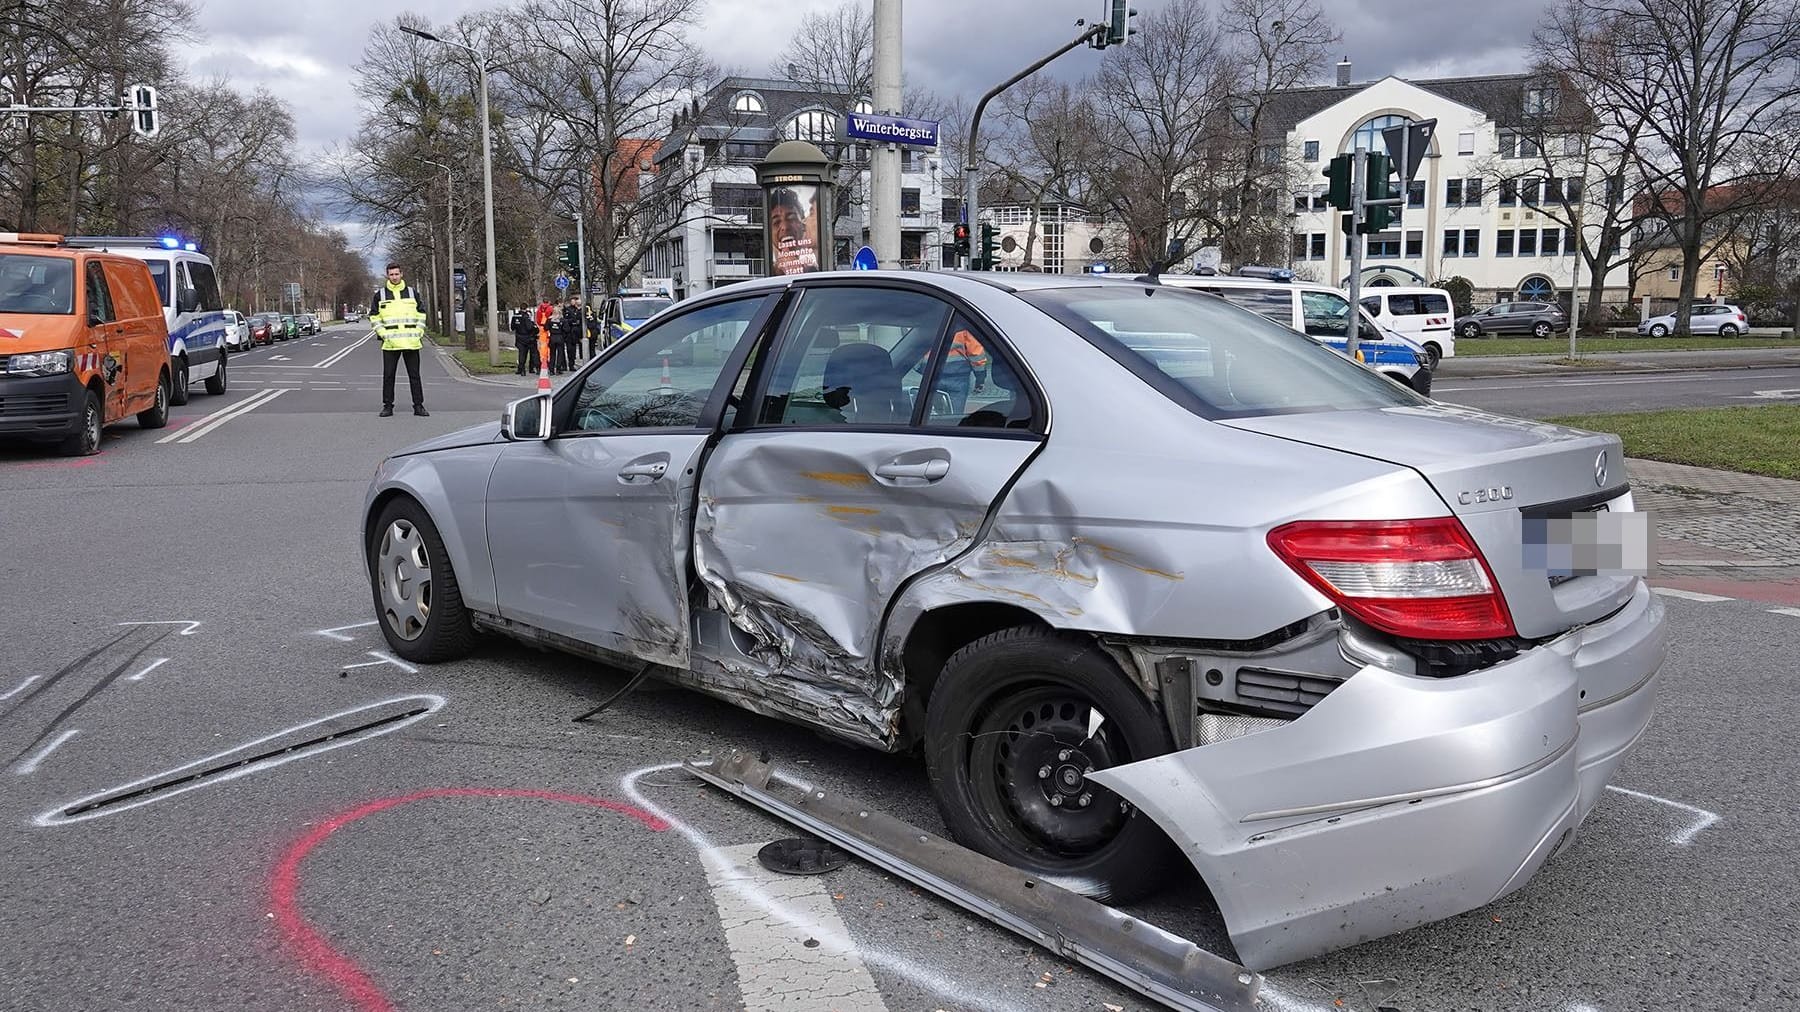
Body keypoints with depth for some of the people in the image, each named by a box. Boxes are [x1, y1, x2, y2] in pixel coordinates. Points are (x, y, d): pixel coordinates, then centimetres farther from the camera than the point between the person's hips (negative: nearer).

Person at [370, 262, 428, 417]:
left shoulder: (412, 292, 10)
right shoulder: (380, 294, 6)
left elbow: (421, 314, 14)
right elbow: (374, 316, 7)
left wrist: (419, 332, 3)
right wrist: (383, 333, -5)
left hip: (411, 342, 1)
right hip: (390, 343, -1)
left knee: (414, 375, 3)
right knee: (388, 375, 2)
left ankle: (418, 406, 7)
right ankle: (388, 406, 9)